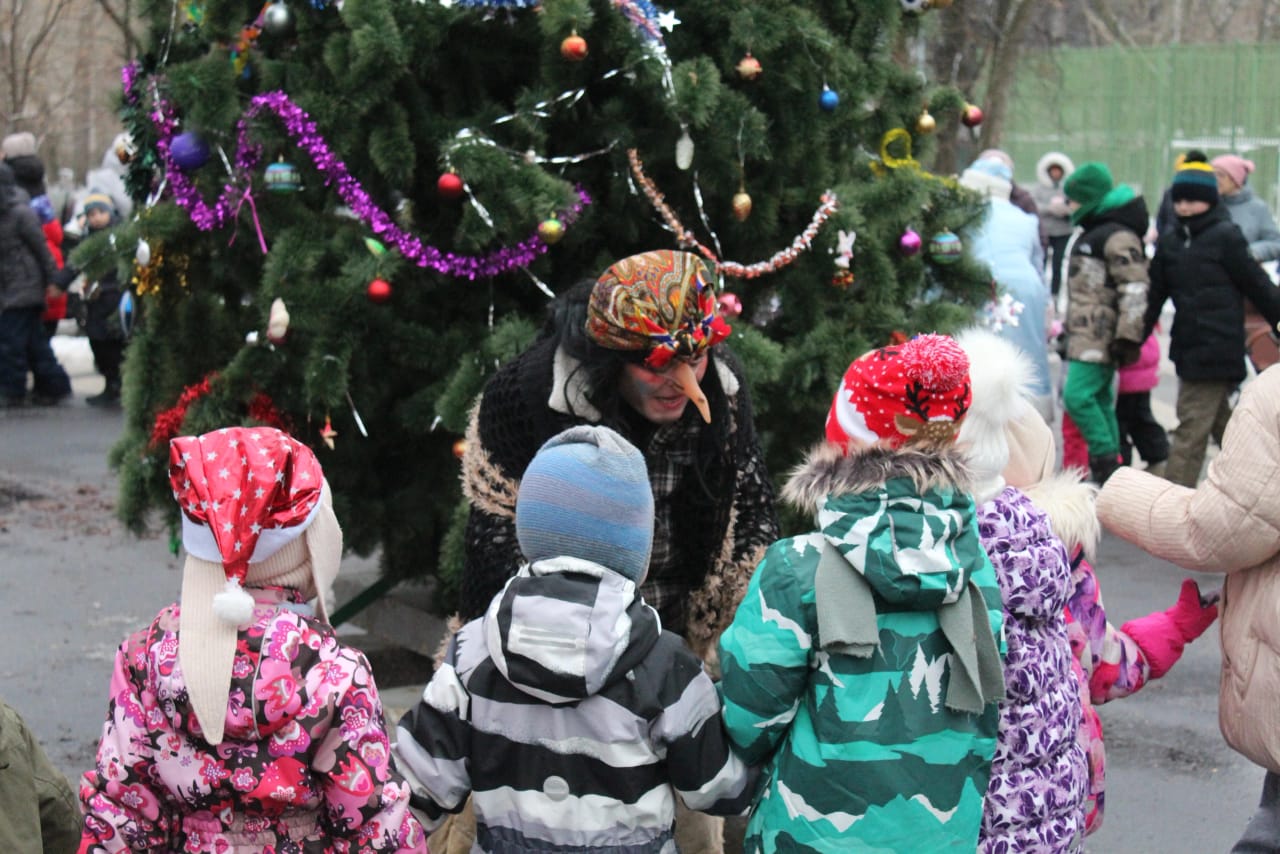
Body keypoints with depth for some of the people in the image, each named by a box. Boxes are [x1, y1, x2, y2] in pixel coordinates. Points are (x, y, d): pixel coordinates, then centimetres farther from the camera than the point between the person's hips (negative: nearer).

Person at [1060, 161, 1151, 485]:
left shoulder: (1118, 237, -13)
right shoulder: (1092, 233, 20)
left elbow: (1135, 289, -18)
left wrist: (1128, 337, -21)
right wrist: (1069, 329, 29)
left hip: (1101, 338, -10)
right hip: (1086, 335, 10)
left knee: (1078, 395, -16)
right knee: (1100, 399, 11)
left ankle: (1106, 461, -9)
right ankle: (1107, 469, 16)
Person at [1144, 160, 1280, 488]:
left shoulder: (1225, 236, -8)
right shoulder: (1170, 242, 11)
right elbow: (1155, 295, 13)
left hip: (1217, 347, -7)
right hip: (1189, 347, 7)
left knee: (1192, 428, -8)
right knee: (1220, 422, 17)